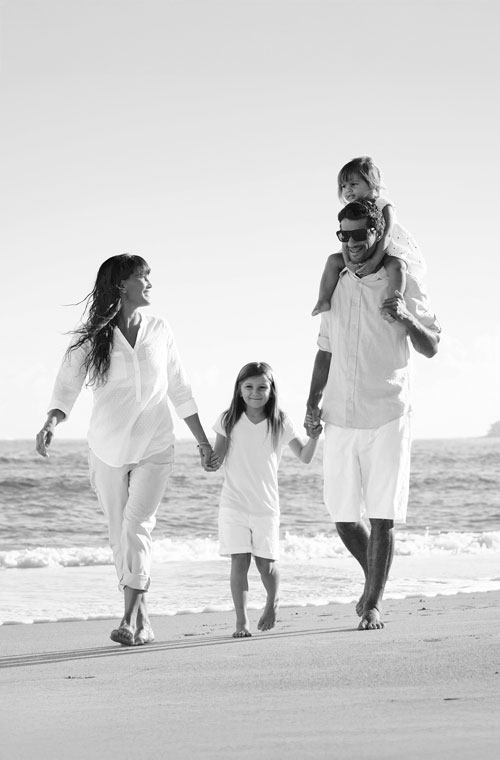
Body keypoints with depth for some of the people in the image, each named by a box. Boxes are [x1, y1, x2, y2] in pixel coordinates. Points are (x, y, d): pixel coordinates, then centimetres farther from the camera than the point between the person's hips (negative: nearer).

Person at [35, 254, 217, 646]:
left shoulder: (159, 329, 5)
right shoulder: (91, 338, -2)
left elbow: (179, 389, 14)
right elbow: (67, 386, -5)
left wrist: (203, 440, 17)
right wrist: (51, 423, -25)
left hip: (155, 448, 0)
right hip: (108, 448, 0)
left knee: (137, 527, -15)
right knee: (121, 536, 5)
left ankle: (131, 620, -20)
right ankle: (143, 622, 16)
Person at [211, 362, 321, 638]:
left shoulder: (280, 423, -1)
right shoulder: (229, 421, 0)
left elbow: (304, 457, 0)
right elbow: (216, 461, 2)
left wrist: (313, 437, -18)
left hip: (266, 506, 0)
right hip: (234, 504, 0)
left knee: (266, 564, 4)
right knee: (239, 561, -8)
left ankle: (273, 602, 33)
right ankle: (241, 621, -5)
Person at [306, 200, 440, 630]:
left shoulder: (402, 286, 0)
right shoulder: (337, 285, 11)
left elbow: (431, 348, 0)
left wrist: (405, 318, -19)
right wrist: (313, 402, 9)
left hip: (386, 418, -4)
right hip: (339, 418, 4)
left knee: (382, 516, -6)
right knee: (344, 517, 5)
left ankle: (373, 603, 3)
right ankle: (375, 577, 30)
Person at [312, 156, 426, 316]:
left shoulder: (384, 207, -18)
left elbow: (385, 236, -29)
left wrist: (374, 261, -41)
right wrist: (349, 262, -28)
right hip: (364, 257, 6)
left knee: (395, 266, -38)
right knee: (333, 260, -2)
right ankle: (323, 301, -6)